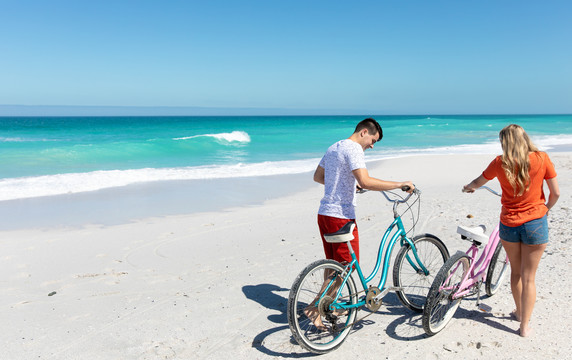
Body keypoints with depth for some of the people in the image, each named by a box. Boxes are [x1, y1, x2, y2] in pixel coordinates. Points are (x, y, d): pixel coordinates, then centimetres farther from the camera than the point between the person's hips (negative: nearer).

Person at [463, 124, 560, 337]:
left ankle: (519, 312, 39)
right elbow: (556, 193, -5)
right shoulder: (541, 159, -9)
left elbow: (478, 182, 9)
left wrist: (468, 187, 32)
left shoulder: (500, 163, -7)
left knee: (516, 272, 22)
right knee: (528, 277, 8)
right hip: (535, 223, -1)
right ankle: (525, 325, 16)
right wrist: (546, 208, 15)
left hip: (508, 224, 1)